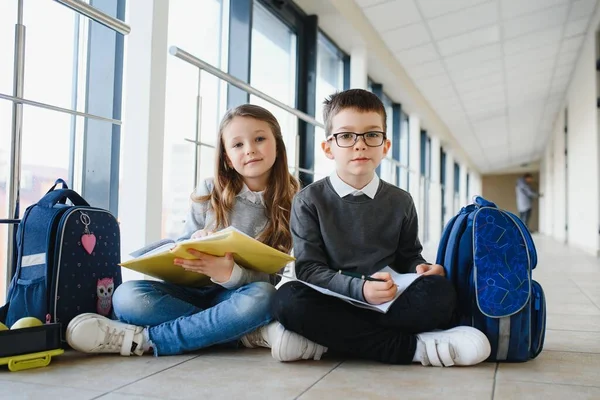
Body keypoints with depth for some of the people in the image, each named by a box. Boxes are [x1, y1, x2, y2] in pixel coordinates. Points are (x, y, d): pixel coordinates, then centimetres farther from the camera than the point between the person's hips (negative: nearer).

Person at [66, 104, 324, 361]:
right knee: (128, 296, -25)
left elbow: (269, 277, -9)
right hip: (193, 289, 2)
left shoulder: (289, 205, -3)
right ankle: (255, 332, -24)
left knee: (262, 296, -36)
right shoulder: (210, 192, 3)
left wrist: (230, 274, -31)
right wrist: (195, 244, -18)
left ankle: (144, 339, -28)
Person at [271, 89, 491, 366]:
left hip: (390, 305, 2)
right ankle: (413, 347, -25)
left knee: (440, 292, -27)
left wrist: (421, 269, -6)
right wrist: (359, 288, -22)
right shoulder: (310, 201, 1)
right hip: (334, 305, -1)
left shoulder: (400, 202, 10)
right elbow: (308, 268, -6)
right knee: (288, 298, -35)